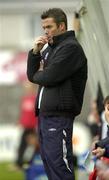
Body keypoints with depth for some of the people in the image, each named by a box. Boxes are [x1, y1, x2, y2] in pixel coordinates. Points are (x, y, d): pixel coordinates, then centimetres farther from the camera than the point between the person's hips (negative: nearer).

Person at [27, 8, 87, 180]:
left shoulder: (71, 47, -9)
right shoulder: (50, 49, 19)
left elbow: (49, 77, -17)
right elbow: (32, 75, 16)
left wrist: (39, 74, 5)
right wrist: (35, 52, 2)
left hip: (58, 116, -9)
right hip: (44, 114, 9)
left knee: (58, 163, -13)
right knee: (48, 160, 9)